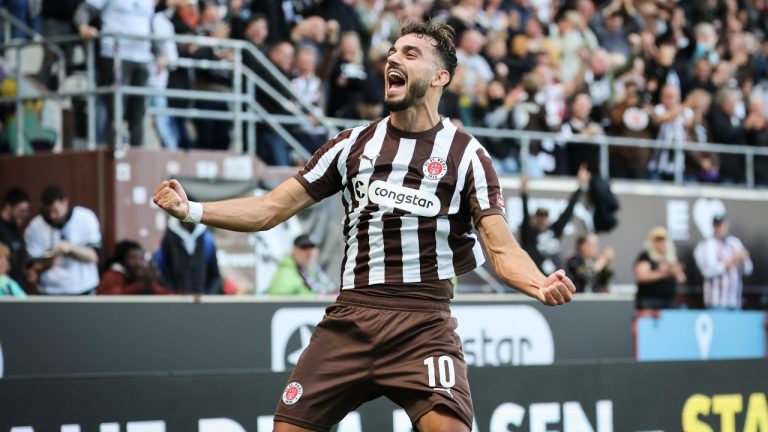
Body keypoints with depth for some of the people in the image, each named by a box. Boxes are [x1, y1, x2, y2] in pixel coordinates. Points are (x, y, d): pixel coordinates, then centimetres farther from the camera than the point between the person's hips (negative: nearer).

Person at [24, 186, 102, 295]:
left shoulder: (85, 218, -6)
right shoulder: (34, 227, -6)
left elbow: (94, 256, -7)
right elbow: (34, 265, -3)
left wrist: (70, 247, -24)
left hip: (83, 290, 0)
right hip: (51, 293, 0)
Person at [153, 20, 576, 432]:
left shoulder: (466, 153, 3)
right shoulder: (353, 144, 12)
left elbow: (502, 248, -4)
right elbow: (270, 209, 13)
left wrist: (539, 285, -25)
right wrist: (191, 209, -1)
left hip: (423, 324, -3)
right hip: (349, 319, 3)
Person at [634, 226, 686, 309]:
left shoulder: (671, 257, 15)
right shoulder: (645, 256, -3)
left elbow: (681, 279, 17)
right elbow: (641, 276, -17)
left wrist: (677, 273, -6)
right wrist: (660, 273, -24)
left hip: (669, 302, 6)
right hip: (649, 302, -6)